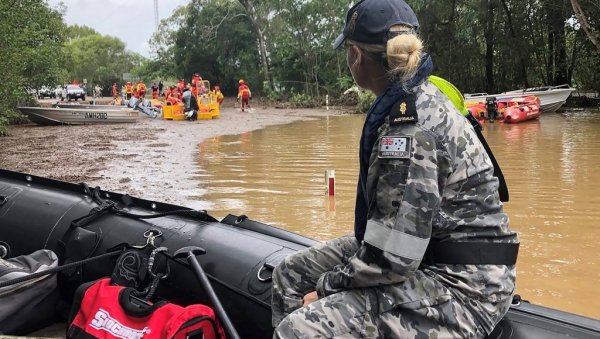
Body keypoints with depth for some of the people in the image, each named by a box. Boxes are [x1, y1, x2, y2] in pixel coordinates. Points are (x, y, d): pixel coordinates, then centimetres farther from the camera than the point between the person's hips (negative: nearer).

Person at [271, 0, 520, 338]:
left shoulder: (408, 124, -24)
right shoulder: (421, 98, 7)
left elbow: (391, 258, -25)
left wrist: (325, 286, -9)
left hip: (459, 285, -10)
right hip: (430, 255, 10)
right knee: (291, 273, 12)